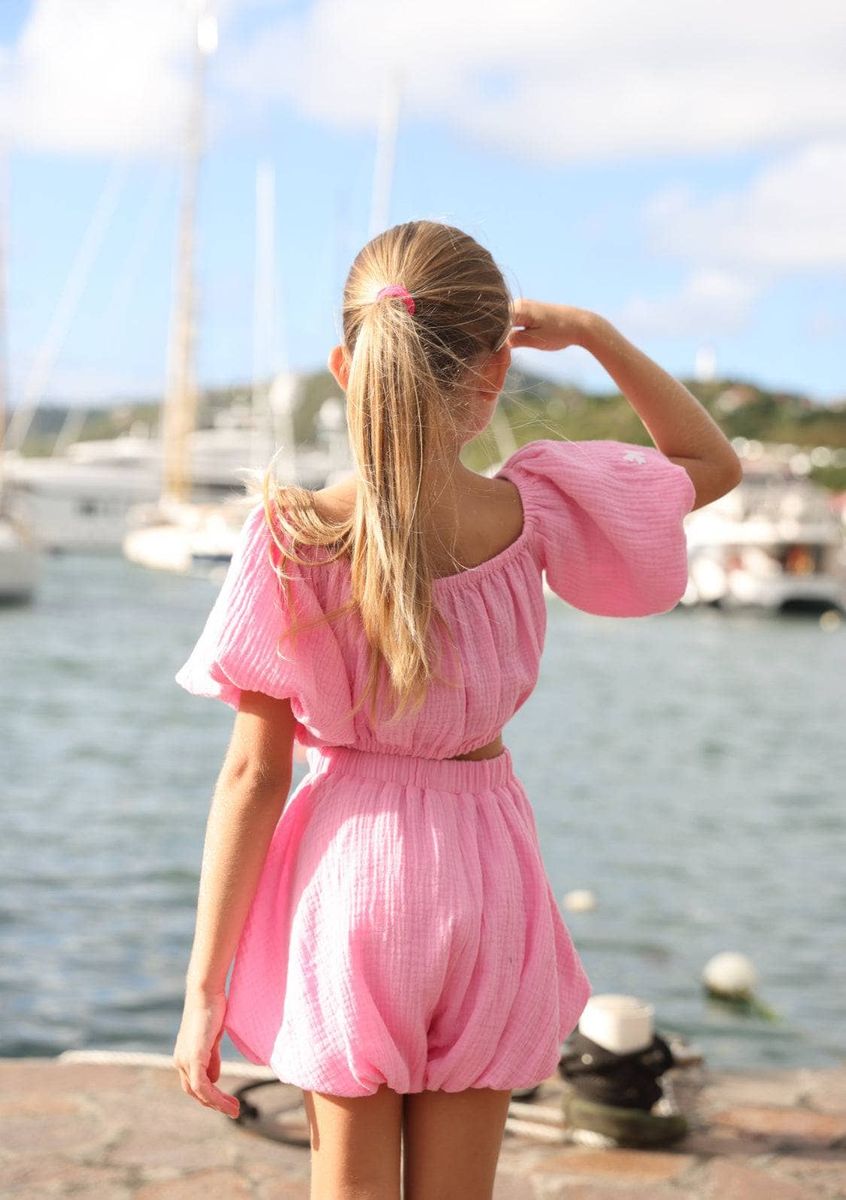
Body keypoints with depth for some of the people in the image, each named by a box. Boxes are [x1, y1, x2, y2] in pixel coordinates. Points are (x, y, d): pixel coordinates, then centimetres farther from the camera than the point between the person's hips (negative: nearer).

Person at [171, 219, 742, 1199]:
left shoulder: (291, 540, -16)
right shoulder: (535, 512, -13)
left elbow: (254, 776, -13)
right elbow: (714, 462, 6)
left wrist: (204, 986, -5)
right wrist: (589, 331, 3)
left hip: (347, 872, -1)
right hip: (483, 870, 1)